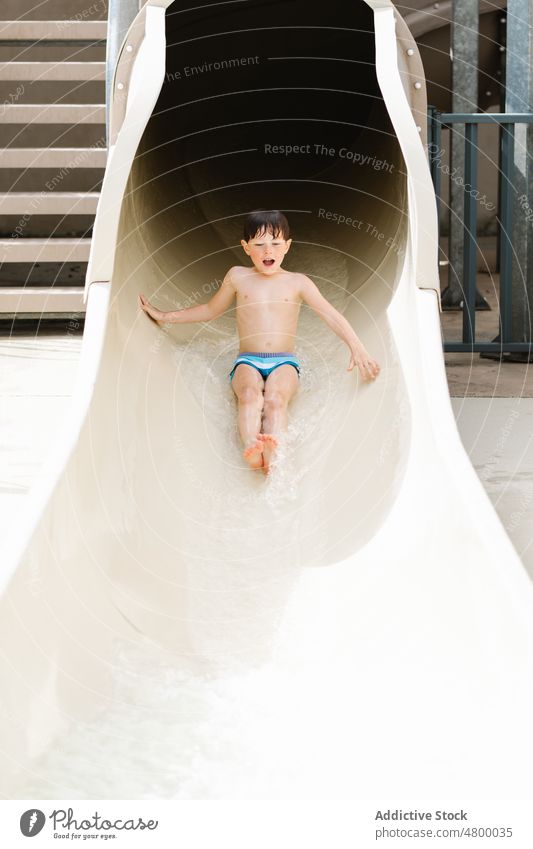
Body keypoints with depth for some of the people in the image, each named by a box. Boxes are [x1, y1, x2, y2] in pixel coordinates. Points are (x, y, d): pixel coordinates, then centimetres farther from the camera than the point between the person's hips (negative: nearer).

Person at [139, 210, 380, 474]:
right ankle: (251, 450, -60)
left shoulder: (297, 282, 8)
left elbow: (331, 315, 3)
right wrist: (164, 316, 27)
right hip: (248, 361, 1)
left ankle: (272, 453, -60)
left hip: (284, 362, -1)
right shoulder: (237, 277, 13)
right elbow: (210, 310, 27)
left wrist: (357, 348, -11)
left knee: (276, 398, -34)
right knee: (250, 393, -35)